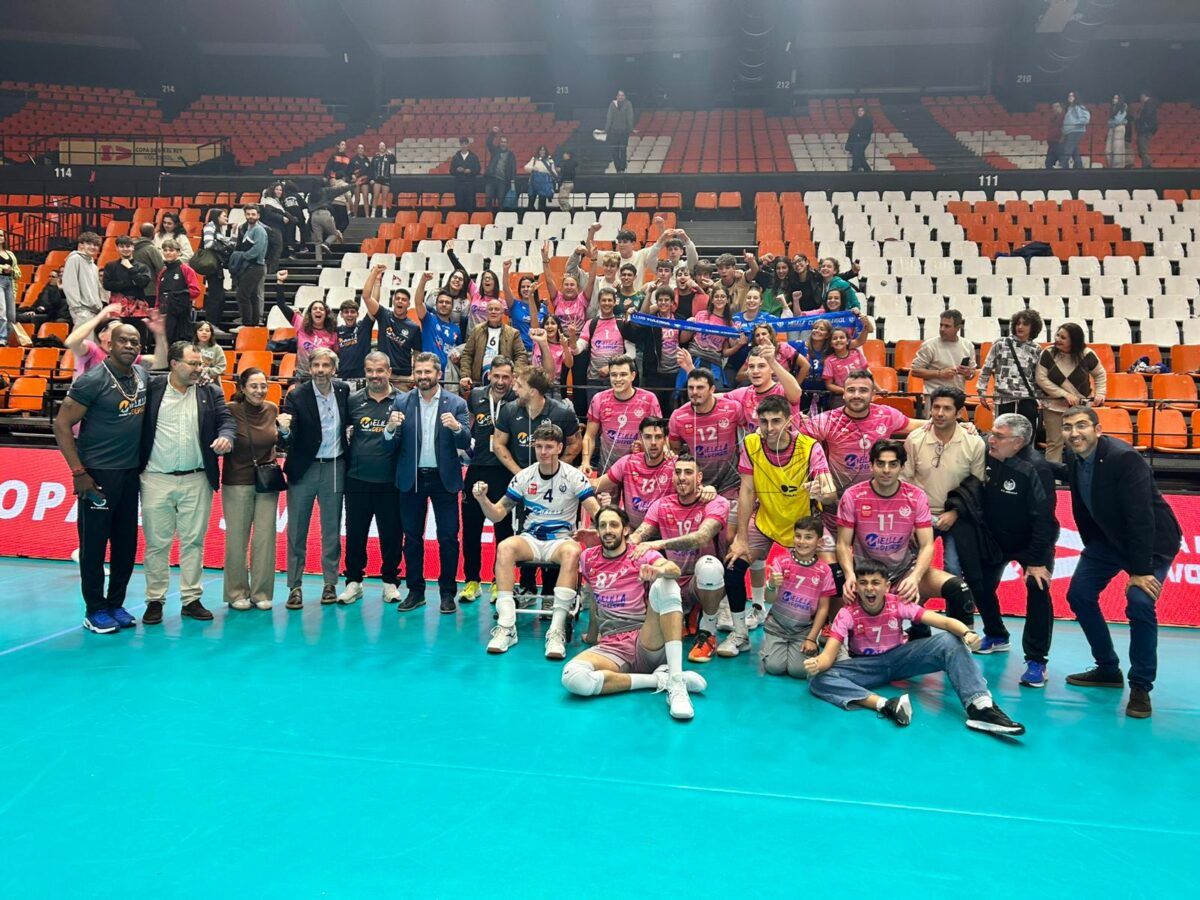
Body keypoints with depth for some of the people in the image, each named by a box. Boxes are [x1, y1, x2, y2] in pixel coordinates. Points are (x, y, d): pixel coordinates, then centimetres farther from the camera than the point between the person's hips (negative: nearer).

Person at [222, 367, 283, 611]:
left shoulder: (272, 409, 3)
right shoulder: (231, 410, -9)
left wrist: (283, 428, 1)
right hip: (237, 482, -3)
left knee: (265, 538, 3)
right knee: (237, 539, 2)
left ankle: (262, 593, 13)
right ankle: (237, 593, 14)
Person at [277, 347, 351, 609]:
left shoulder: (343, 390, 0)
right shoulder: (296, 396, -10)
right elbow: (288, 442, -16)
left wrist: (350, 444, 4)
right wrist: (285, 431, -36)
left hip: (334, 468, 2)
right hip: (303, 469, -2)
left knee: (332, 530, 10)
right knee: (296, 531, 3)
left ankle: (330, 584, 19)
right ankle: (294, 587, 10)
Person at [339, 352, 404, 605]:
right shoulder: (353, 400, 7)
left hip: (390, 481, -2)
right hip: (357, 480, 2)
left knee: (392, 534, 6)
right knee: (355, 533, 8)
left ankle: (390, 581, 20)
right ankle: (354, 582, 21)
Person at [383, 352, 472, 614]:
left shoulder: (456, 403, 0)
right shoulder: (401, 402, 3)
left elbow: (465, 443, -6)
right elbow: (391, 444, -1)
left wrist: (457, 427, -26)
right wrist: (391, 428, -22)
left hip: (444, 478, -1)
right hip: (411, 478, 2)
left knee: (448, 537, 1)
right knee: (412, 536, 9)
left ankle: (448, 592, 12)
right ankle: (416, 591, 20)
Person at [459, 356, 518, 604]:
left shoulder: (517, 401, -6)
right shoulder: (476, 395, 4)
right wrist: (466, 443, 14)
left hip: (504, 472, -3)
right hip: (476, 469, 3)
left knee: (503, 527, 6)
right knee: (470, 526, 7)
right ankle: (472, 581, 20)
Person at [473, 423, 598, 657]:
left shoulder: (574, 476, -2)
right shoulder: (524, 477, 5)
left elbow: (596, 512, -9)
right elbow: (497, 514, 7)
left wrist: (604, 513, -34)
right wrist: (482, 499, -14)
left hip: (561, 540, -2)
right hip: (530, 539, 2)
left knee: (572, 552, -38)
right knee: (504, 547, -32)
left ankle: (557, 630, -37)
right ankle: (506, 627, -32)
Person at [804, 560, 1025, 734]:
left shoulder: (899, 604, -17)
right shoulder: (847, 614, -19)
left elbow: (944, 622, -25)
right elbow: (830, 653, -26)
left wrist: (967, 632, -47)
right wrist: (818, 663, -51)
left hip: (900, 658, 1)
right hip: (866, 666, -1)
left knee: (949, 641, -25)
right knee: (819, 679, -32)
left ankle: (981, 707, -40)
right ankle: (884, 705, -47)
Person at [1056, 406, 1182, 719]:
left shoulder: (1125, 459, -28)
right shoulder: (1074, 460, -6)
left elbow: (1141, 517, -30)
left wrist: (1140, 570, -29)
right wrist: (1091, 549, 13)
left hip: (1151, 540, -7)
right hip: (1108, 537, 8)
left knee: (1139, 603, -22)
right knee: (1079, 594, 3)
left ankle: (1141, 687, -5)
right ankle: (1108, 669, 21)